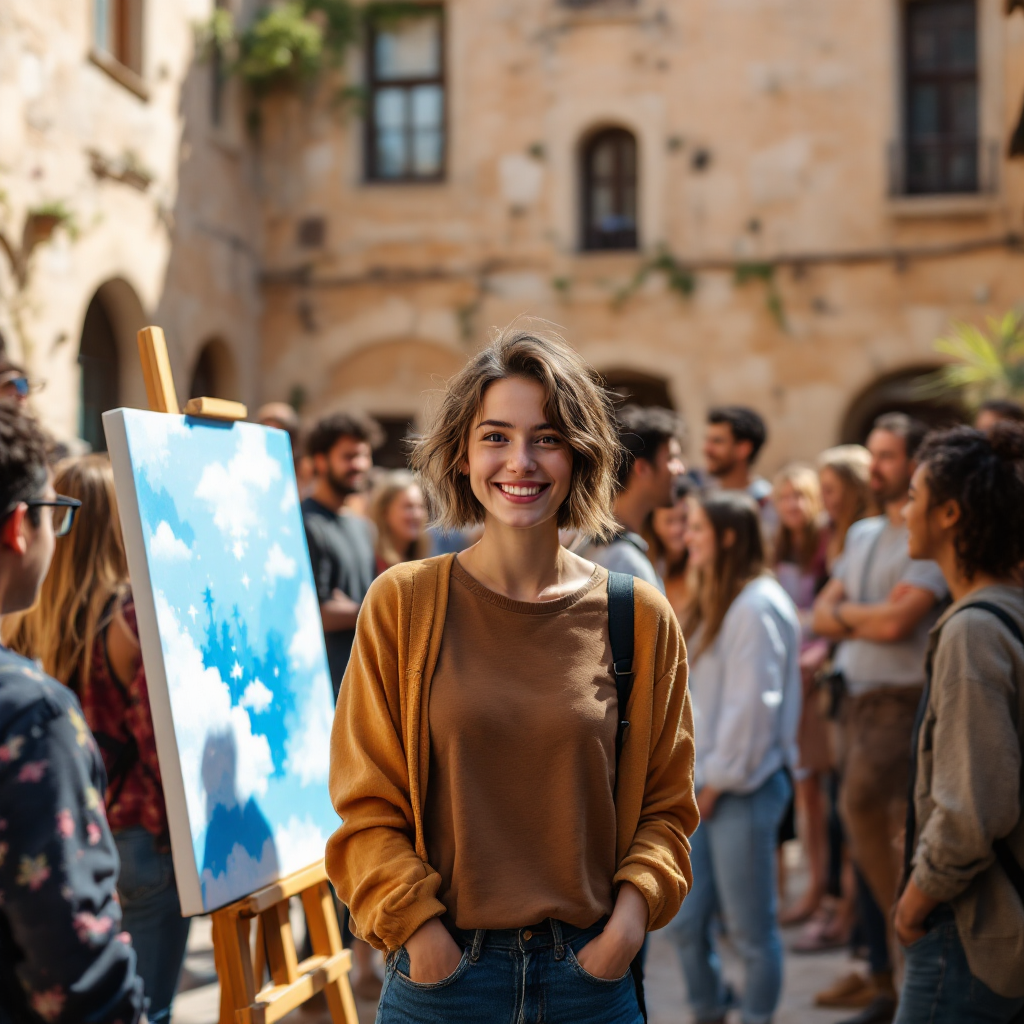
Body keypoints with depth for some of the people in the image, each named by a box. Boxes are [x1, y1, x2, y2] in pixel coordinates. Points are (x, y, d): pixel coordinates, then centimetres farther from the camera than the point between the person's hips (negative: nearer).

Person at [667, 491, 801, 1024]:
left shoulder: (757, 606, -12)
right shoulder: (712, 604, 16)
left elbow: (752, 704, -17)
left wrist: (721, 779, -13)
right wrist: (693, 777, 9)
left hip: (742, 789, -8)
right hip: (702, 786, 8)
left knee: (750, 929, 2)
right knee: (687, 924, 10)